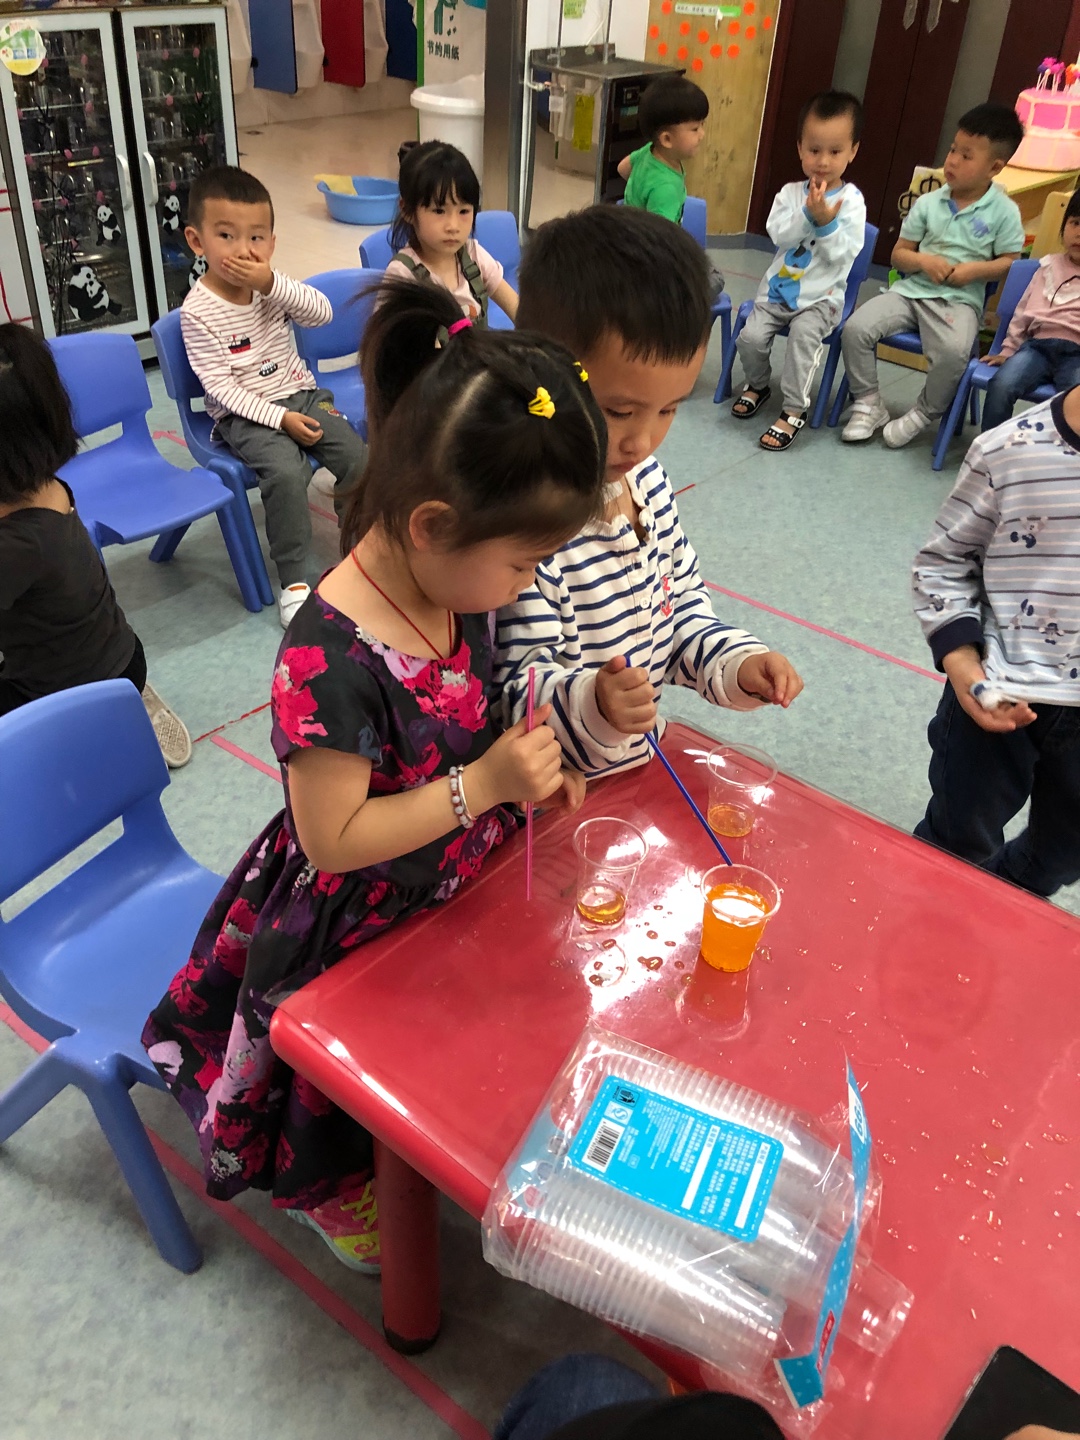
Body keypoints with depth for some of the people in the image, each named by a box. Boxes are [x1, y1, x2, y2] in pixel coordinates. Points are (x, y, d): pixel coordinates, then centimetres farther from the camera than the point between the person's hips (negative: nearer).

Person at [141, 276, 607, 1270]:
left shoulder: (457, 592, -11)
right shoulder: (332, 659, -36)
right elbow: (334, 838, -30)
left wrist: (527, 771, -9)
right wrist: (483, 786, -32)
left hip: (451, 894, 7)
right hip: (355, 935, -7)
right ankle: (330, 1192, 55)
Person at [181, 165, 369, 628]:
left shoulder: (270, 282, 1)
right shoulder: (198, 311, -14)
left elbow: (322, 313, -11)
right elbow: (219, 385, -16)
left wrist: (274, 284, -25)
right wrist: (280, 418, -23)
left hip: (300, 394, 5)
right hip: (245, 415, -5)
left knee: (359, 456, -14)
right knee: (286, 472, -30)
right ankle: (293, 580, -18)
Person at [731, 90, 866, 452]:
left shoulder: (852, 201, -7)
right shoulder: (790, 192, 2)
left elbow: (844, 255, -15)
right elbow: (778, 234, -13)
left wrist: (826, 223, -26)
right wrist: (809, 215, -24)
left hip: (821, 297, -3)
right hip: (778, 288, 3)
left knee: (803, 334, -30)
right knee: (750, 336, -15)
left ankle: (794, 409, -18)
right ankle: (757, 384, 18)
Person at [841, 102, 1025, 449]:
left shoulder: (1004, 212, 0)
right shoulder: (927, 203, 7)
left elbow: (1010, 263, 3)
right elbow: (899, 254, 10)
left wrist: (975, 269, -15)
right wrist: (923, 261, -11)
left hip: (960, 300, -3)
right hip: (911, 289, 3)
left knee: (953, 352, -35)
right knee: (855, 327, -20)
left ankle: (924, 414, -6)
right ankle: (869, 403, 0)